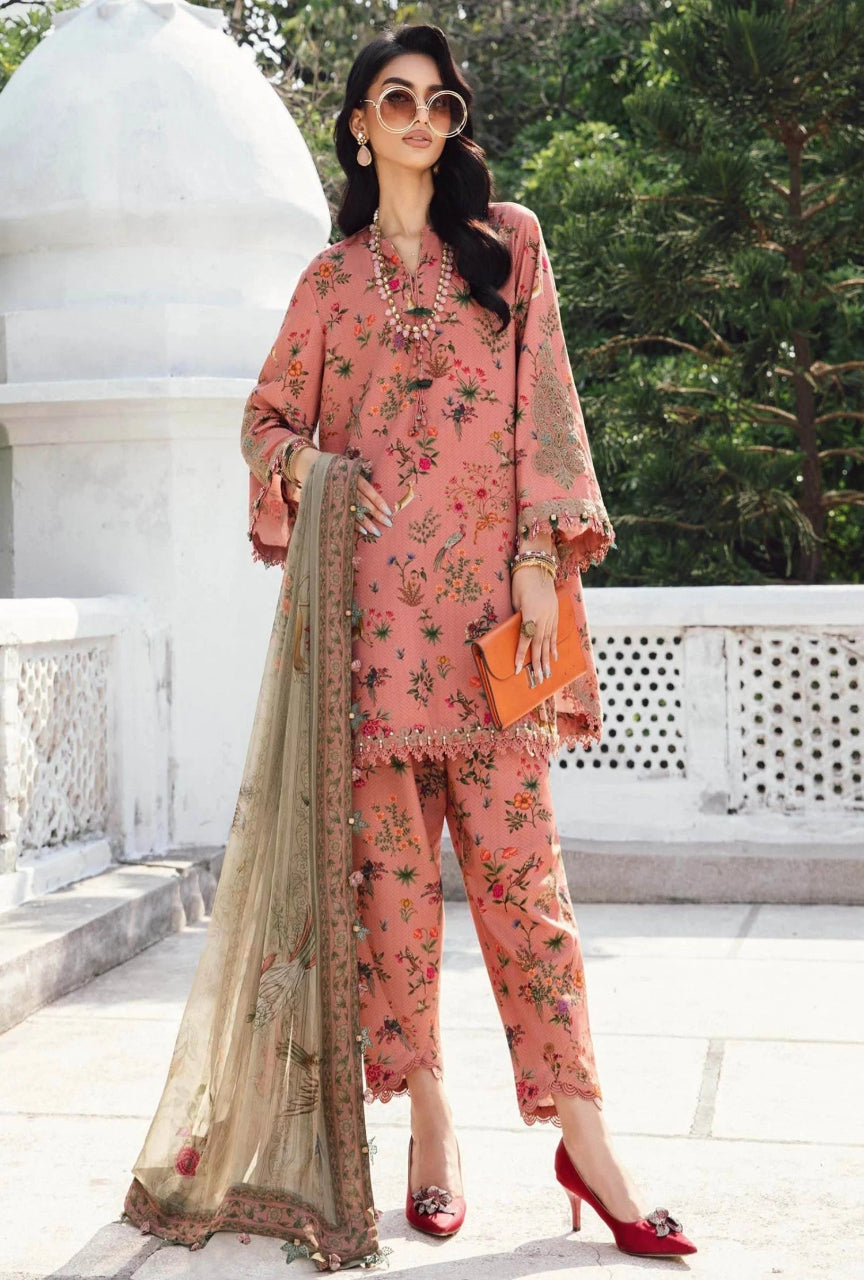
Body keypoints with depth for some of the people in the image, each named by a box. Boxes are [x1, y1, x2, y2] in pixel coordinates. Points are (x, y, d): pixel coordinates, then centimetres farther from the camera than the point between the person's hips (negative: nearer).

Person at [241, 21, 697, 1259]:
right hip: (375, 592, 2)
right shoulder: (332, 277, 15)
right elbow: (269, 412, 20)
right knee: (392, 856, 0)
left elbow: (544, 400, 5)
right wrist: (298, 467, -4)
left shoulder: (509, 239, 12)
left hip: (489, 592, -1)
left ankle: (582, 1134, 1)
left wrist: (541, 557, -6)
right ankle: (429, 1117, 11)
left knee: (517, 854, -5)